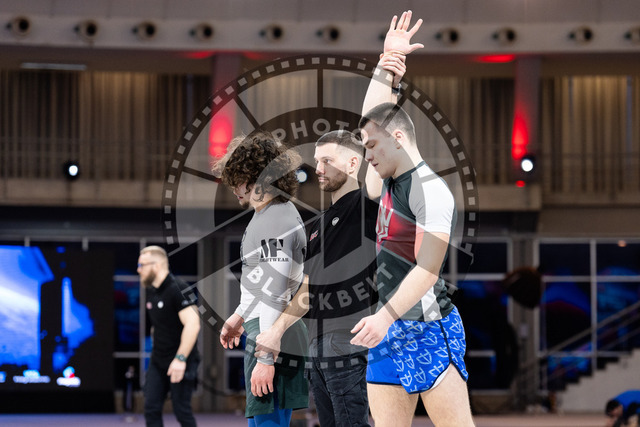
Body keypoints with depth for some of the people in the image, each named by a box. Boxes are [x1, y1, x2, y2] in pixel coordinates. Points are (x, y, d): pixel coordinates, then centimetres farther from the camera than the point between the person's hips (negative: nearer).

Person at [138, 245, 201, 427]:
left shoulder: (178, 289, -17)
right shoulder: (151, 291, 10)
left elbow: (192, 324, -26)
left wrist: (180, 359, -30)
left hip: (179, 363, -8)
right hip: (158, 361, 8)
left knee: (182, 410, -3)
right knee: (151, 408, 3)